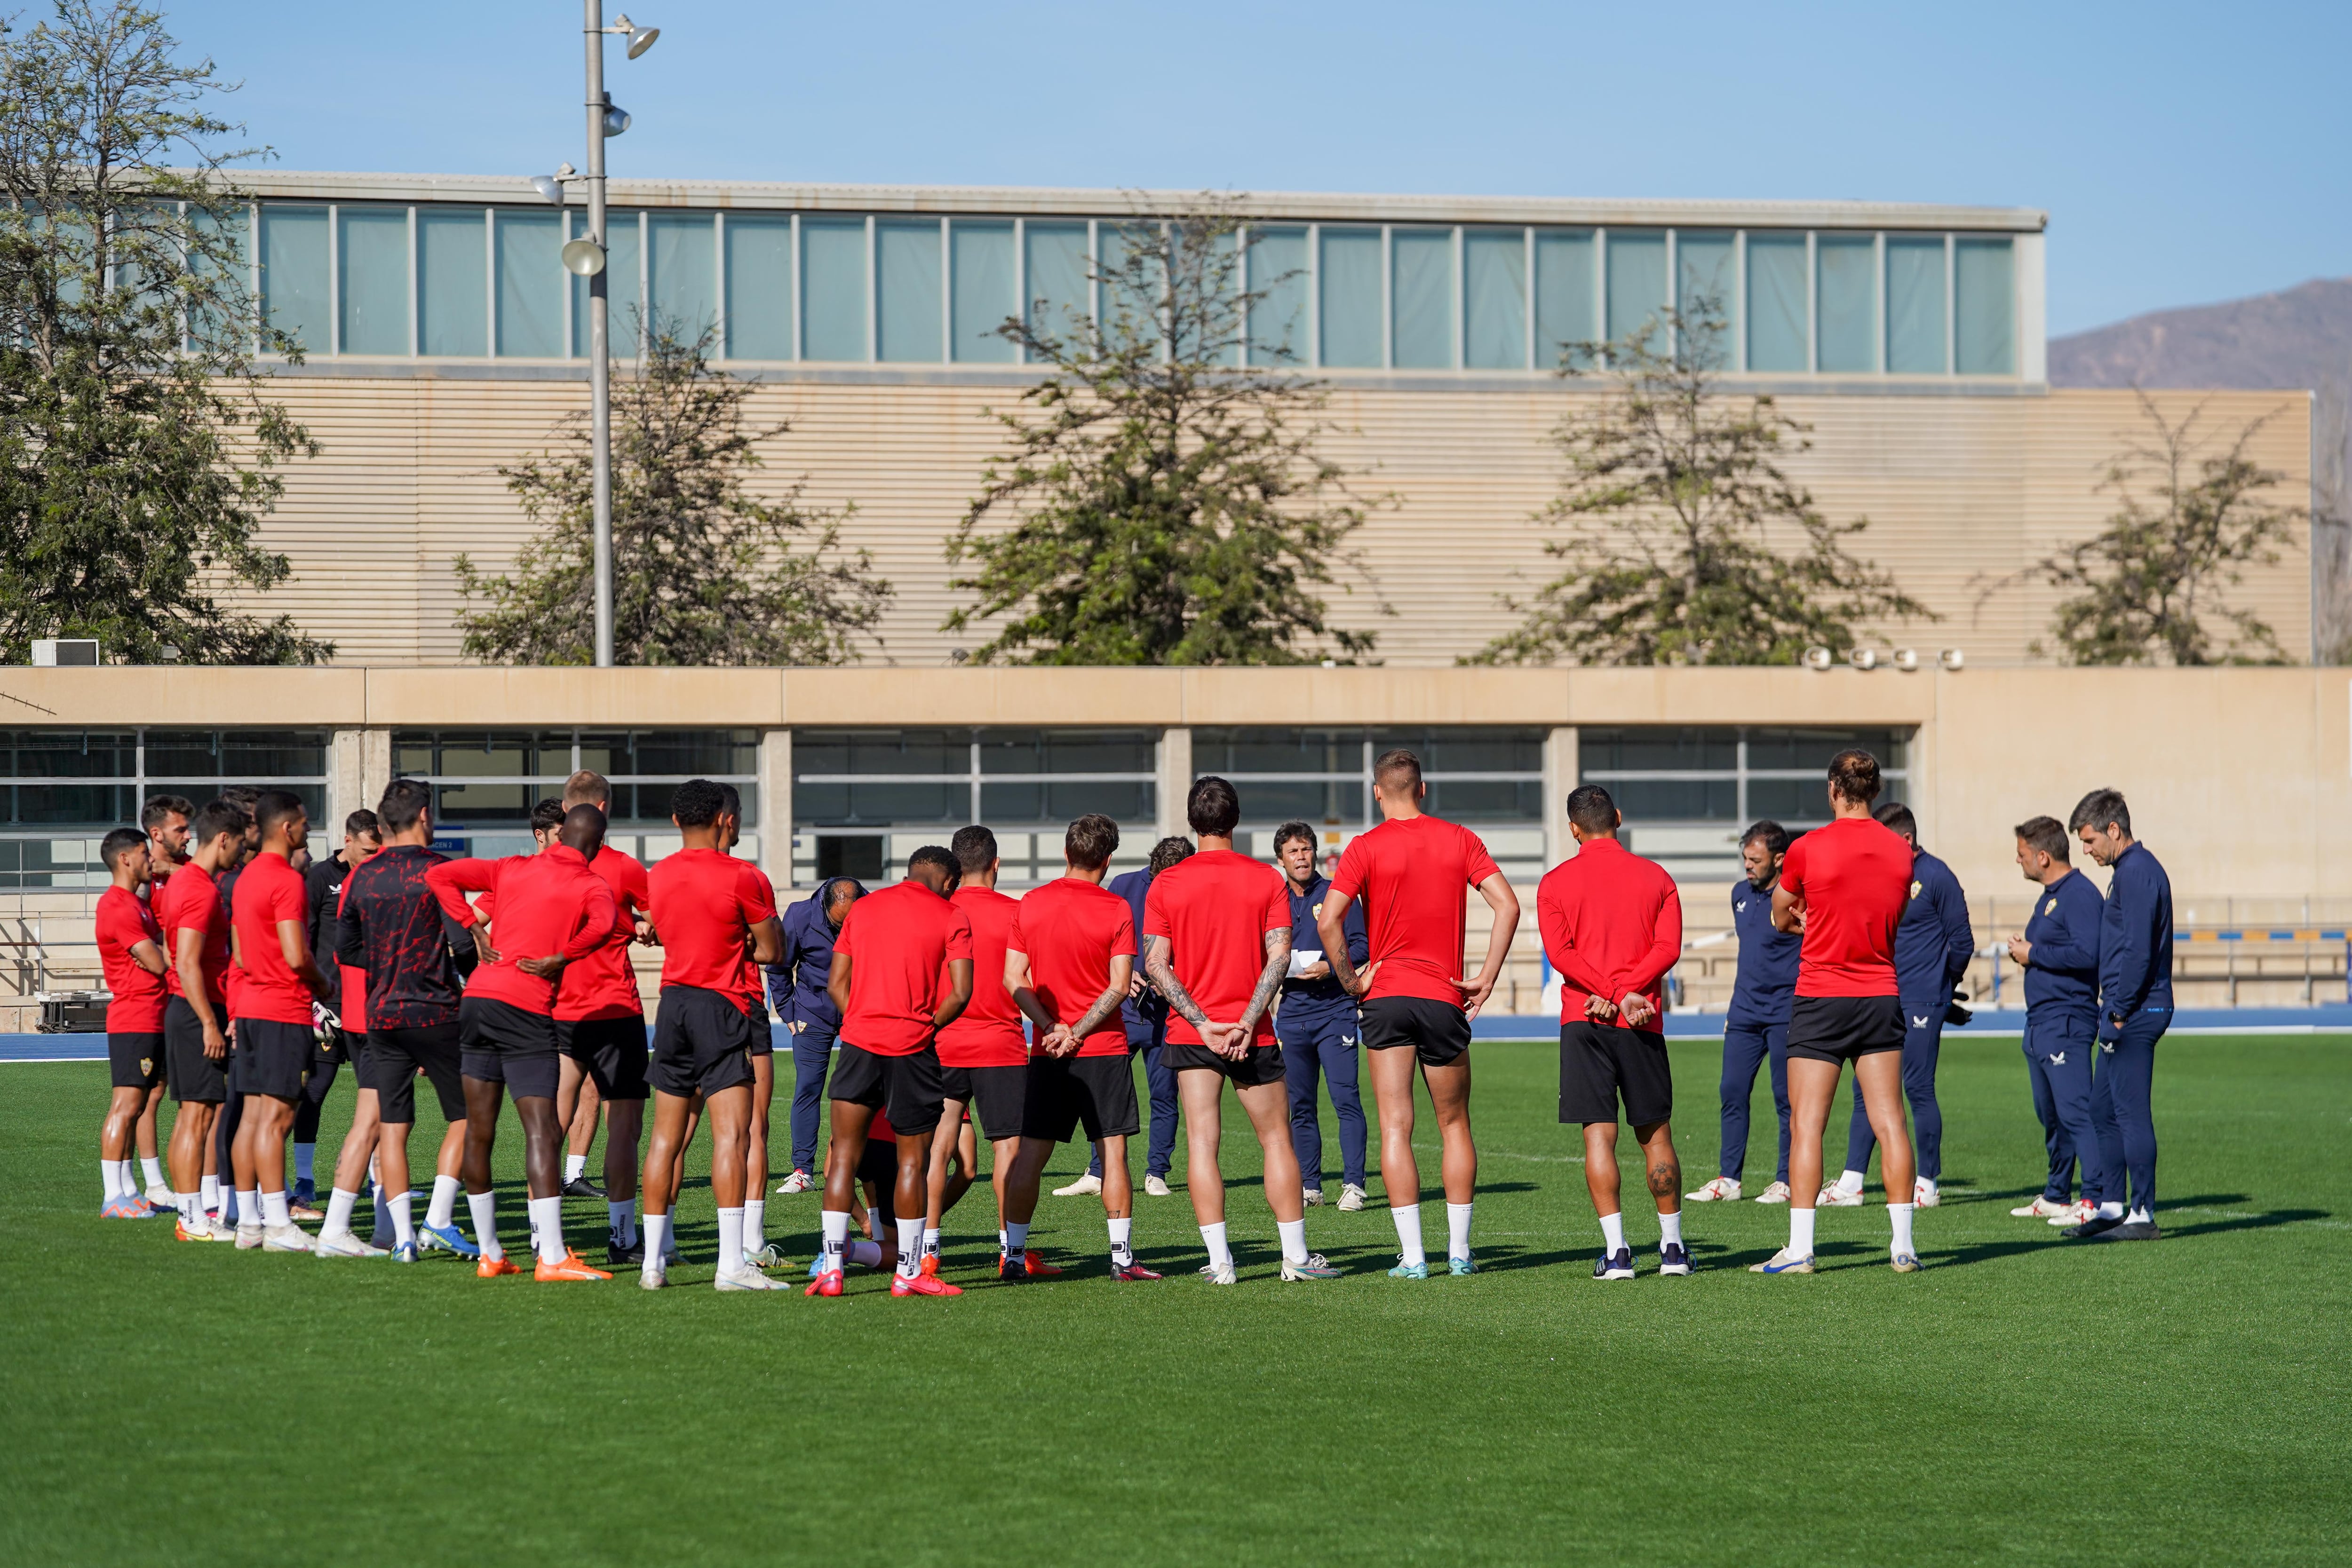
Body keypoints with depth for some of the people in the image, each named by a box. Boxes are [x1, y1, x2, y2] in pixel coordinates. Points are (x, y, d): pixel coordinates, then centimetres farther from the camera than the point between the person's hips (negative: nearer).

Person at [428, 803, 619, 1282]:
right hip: (528, 1010, -6)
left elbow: (439, 876, 10)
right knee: (542, 1130, -8)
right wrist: (559, 959, -10)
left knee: (478, 1131, 10)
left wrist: (476, 933, 8)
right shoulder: (592, 886, 0)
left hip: (478, 997, 6)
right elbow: (602, 924, -23)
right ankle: (552, 1257, -15)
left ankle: (489, 1253, 16)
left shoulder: (513, 869, 14)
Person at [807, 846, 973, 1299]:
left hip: (859, 1040, 3)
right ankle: (909, 1272, 10)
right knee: (913, 1160, 7)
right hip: (913, 1049, -3)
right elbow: (960, 993, -8)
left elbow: (836, 983, 10)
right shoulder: (951, 917, 1)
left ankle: (831, 1266, -2)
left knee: (844, 1154, 6)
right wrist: (929, 1027, 7)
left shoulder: (863, 908, 13)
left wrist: (862, 1024, 13)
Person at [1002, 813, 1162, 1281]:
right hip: (1105, 1049, -3)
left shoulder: (1030, 905, 4)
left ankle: (1013, 1255, 5)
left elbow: (1013, 979, 0)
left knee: (1030, 1154, 5)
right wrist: (1078, 1033, -11)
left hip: (1048, 1052, 3)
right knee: (1113, 1151, 1)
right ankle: (1122, 1256, 0)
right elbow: (1119, 987, -12)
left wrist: (1052, 1026, -7)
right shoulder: (1116, 909, -6)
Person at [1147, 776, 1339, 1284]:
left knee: (1202, 1144, 1)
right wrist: (1247, 1023, -12)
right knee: (1277, 1140, 9)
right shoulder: (1267, 879, -1)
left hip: (1190, 1033, 0)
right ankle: (1296, 1256, 10)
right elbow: (1279, 955, -10)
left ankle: (1220, 1261, -5)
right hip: (1252, 1035, 0)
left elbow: (1155, 963, -6)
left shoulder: (1166, 884, 0)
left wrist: (1203, 1023, -9)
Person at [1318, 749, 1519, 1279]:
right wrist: (1486, 978, 0)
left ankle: (1413, 1255, -6)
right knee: (1455, 1126, 14)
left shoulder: (1366, 848, -4)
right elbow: (1507, 905, -4)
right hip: (1443, 999, 2)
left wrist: (1351, 979, -3)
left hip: (1386, 997, -2)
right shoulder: (1459, 840, 3)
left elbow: (1328, 921, -15)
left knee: (1395, 1129, 0)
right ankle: (1459, 1251, 14)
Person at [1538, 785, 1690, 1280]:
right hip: (1644, 1024, 2)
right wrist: (1627, 992, -10)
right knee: (1655, 1134, 10)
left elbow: (1560, 952, -8)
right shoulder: (1655, 877, 7)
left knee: (1598, 1134, -3)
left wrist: (1613, 995, -11)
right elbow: (1669, 947, -4)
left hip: (1585, 1020, -2)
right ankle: (1673, 1247, 14)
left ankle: (1616, 1250, -10)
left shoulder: (1556, 882, 3)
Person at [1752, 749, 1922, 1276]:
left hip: (1820, 1000, -4)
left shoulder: (1808, 849, -10)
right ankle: (1903, 1246, 2)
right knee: (1890, 1121, 4)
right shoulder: (1900, 851, 2)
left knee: (1806, 1124, -2)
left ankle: (1800, 1248, -6)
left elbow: (1780, 919, 5)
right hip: (1880, 997, 4)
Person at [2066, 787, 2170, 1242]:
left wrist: (2120, 1012, -17)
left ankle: (2142, 1215, -4)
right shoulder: (2132, 870, 17)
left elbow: (2138, 951, -21)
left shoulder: (2137, 873, -15)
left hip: (2134, 1014, -11)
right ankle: (2111, 1207, 19)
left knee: (2132, 1112, -7)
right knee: (2103, 1110, 14)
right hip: (2128, 1013, 11)